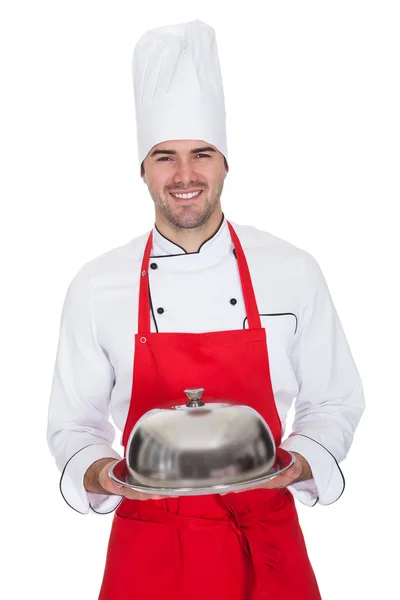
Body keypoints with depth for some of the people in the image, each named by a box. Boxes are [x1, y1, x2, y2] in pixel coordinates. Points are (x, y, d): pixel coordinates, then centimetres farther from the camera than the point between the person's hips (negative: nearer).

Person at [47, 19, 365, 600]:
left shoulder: (292, 272, -5)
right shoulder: (96, 286, -5)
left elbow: (334, 403, 4)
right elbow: (74, 422, 3)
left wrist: (301, 463, -14)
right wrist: (97, 473, -16)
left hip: (264, 547, 1)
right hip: (147, 548, 0)